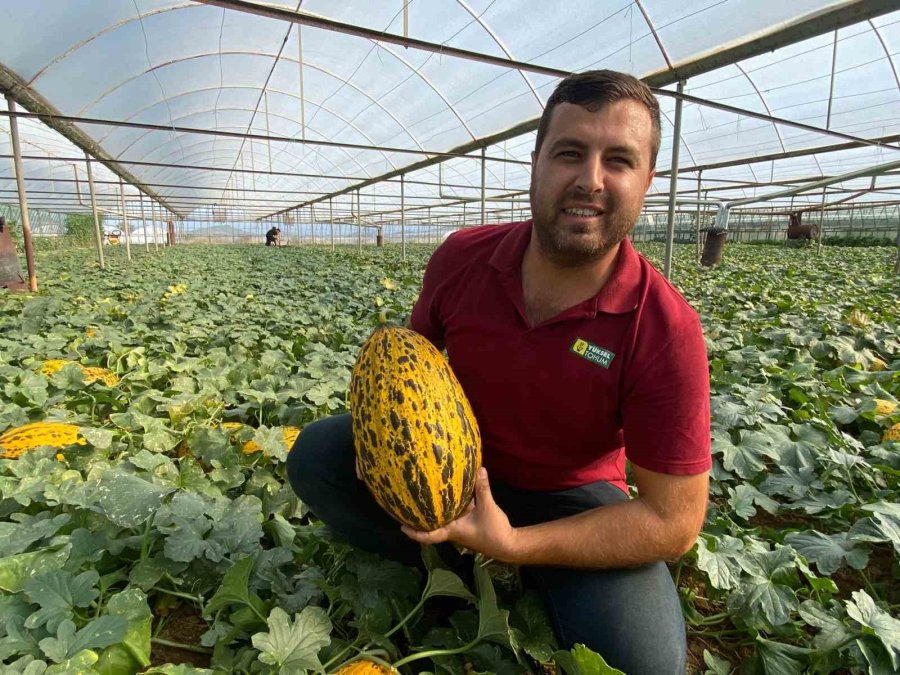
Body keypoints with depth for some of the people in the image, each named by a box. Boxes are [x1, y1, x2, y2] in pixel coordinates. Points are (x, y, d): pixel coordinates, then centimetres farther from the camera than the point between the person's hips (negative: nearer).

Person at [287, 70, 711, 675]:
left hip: (568, 499, -2)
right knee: (315, 456, -11)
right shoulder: (461, 257, -16)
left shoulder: (667, 330, -26)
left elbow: (673, 522, -22)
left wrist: (512, 545, -29)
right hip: (454, 462, 3)